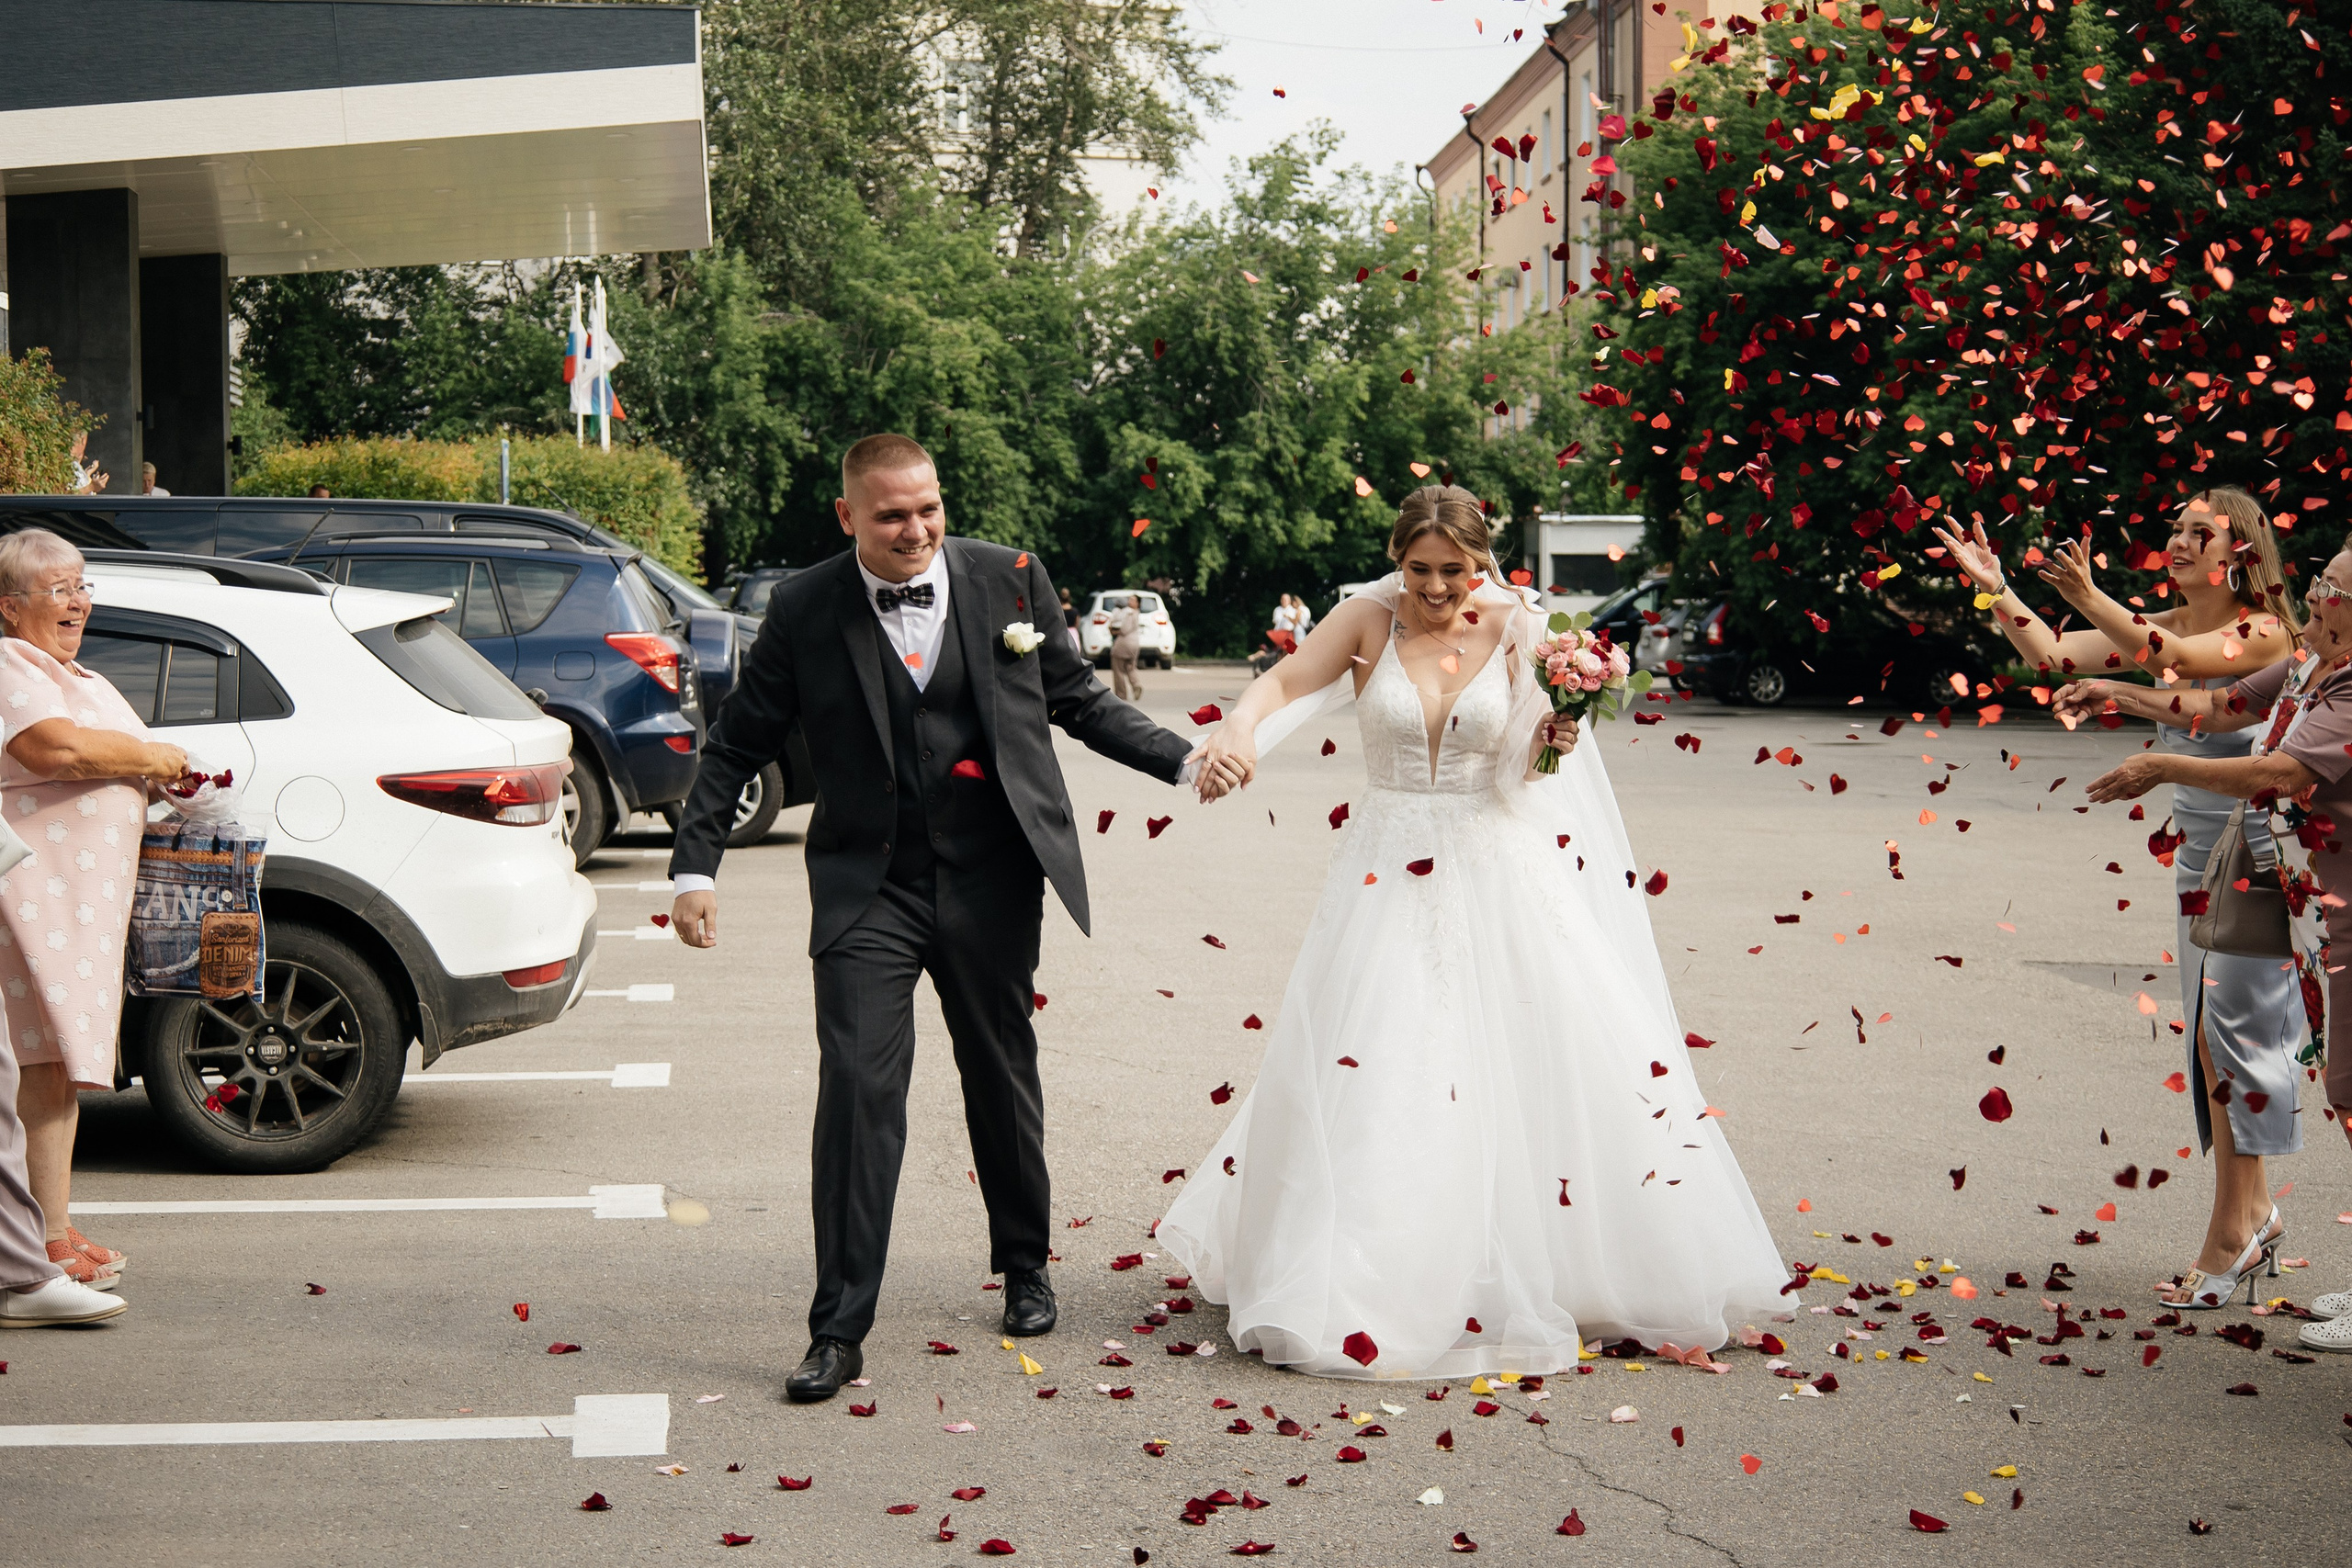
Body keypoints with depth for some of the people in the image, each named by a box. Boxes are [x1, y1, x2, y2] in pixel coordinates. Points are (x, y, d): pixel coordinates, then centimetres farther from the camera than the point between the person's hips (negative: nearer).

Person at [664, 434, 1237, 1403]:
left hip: (991, 881, 2)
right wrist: (696, 865, -3)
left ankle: (1025, 1268, 37)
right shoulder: (804, 613, -4)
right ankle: (839, 1330, -4)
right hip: (867, 888, -2)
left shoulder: (1009, 580, -1)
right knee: (857, 1089, -11)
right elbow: (738, 744, 3)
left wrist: (1182, 760, 2)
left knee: (1003, 1080, 14)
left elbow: (1077, 699, 10)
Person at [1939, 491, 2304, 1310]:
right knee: (2209, 1035, 8)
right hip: (2198, 849, 8)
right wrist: (1997, 590, -10)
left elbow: (2176, 658, -29)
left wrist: (2089, 597, -40)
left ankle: (2232, 1219, -4)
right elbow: (2054, 654, 2)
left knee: (2235, 1023, -9)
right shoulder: (2163, 626, 9)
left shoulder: (2264, 632, -12)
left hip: (2263, 850, -8)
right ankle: (2252, 1209, 17)